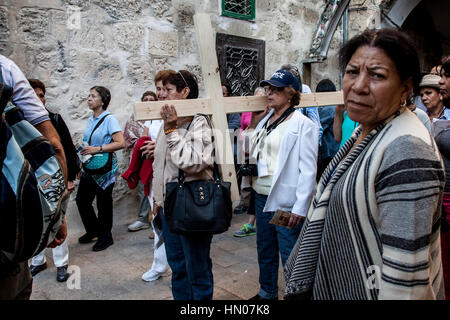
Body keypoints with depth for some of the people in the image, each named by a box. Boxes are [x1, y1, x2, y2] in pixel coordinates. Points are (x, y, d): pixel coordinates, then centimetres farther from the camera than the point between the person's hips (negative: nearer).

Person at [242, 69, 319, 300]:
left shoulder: (303, 124, -10)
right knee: (265, 250, 20)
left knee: (290, 256, 1)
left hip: (285, 202, -7)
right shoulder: (264, 120, 11)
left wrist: (300, 208, -17)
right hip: (262, 197, 8)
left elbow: (308, 170, -14)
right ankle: (267, 293, 39)